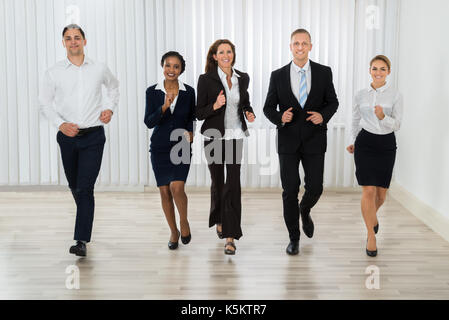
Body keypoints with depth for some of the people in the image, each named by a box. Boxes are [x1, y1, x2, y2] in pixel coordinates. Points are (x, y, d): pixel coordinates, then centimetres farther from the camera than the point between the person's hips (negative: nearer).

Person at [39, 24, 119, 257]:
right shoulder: (53, 72, 2)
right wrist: (60, 124, -9)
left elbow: (113, 86, 24)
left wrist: (110, 107, 7)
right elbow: (44, 103, 6)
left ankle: (82, 240, -9)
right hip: (67, 135, 2)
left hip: (93, 135, -2)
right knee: (74, 185, 15)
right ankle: (85, 215, 44)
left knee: (85, 188, -10)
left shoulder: (99, 69, 3)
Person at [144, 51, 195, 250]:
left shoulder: (188, 92, 0)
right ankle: (174, 231, 23)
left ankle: (184, 222, 8)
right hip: (160, 147, 1)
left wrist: (190, 131, -7)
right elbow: (149, 122, -8)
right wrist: (164, 107, -22)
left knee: (177, 187, -18)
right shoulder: (152, 92, -2)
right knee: (164, 191, 5)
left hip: (182, 146, -1)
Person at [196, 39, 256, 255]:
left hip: (235, 136, 1)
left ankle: (230, 237, -6)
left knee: (233, 184, -8)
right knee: (217, 181, 14)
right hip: (214, 137, -1)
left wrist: (249, 113, 2)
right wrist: (214, 106, -23)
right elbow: (199, 113, -5)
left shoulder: (243, 78, 5)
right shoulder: (206, 79, -5)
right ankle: (219, 221, 40)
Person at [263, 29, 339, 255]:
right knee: (290, 191, 2)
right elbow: (268, 107, 6)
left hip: (314, 140, 0)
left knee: (315, 187, 0)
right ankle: (294, 238, 17)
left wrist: (323, 115, -11)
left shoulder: (324, 72, 2)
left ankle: (305, 211, 37)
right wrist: (280, 117, -15)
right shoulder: (278, 76, 1)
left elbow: (332, 101, 9)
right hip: (288, 141, 0)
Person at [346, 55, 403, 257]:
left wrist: (383, 117, -23)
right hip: (365, 143, 0)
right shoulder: (361, 95, 4)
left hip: (386, 144, 0)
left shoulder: (395, 96, 0)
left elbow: (397, 124, -5)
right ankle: (371, 236, 1)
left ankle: (372, 215, 42)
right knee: (368, 190, -10)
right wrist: (354, 142, 17)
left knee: (381, 192, 7)